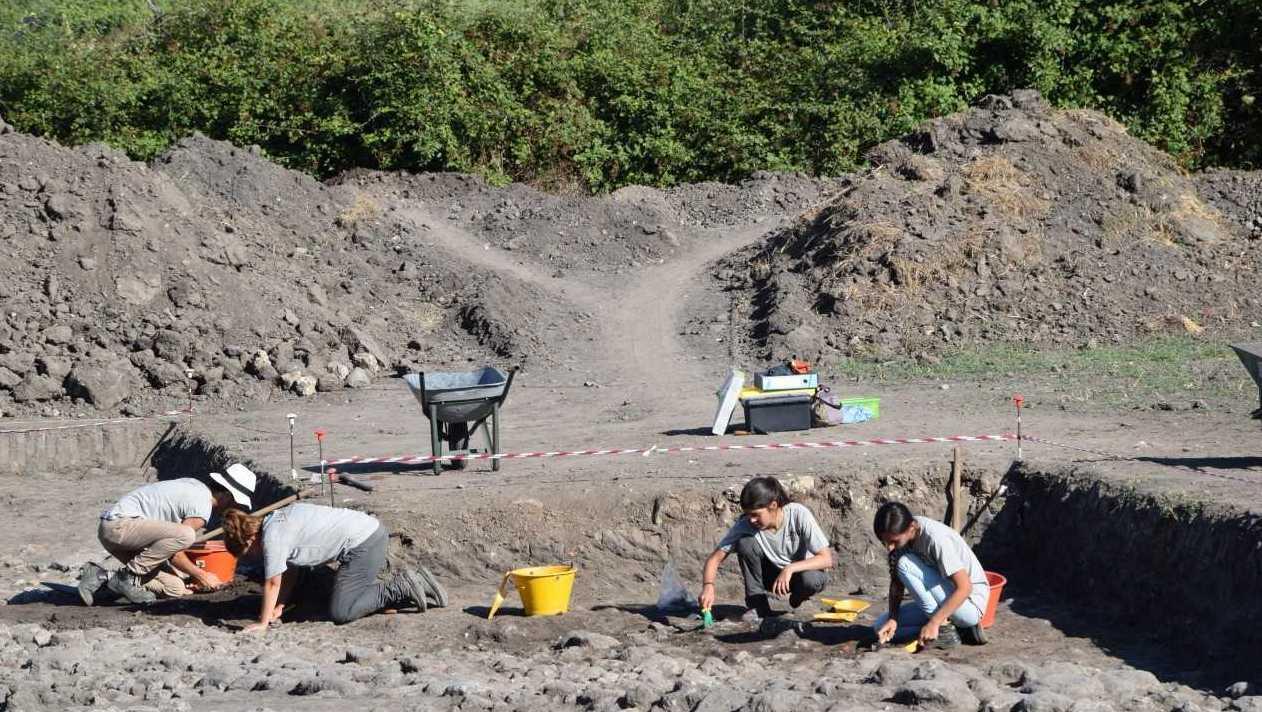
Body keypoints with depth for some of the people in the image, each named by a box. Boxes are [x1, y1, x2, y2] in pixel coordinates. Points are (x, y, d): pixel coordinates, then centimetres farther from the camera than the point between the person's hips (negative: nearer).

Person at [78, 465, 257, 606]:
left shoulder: (195, 485, 14)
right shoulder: (202, 509, -15)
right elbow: (174, 554, -12)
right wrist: (201, 576, 1)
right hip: (119, 524, -10)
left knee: (175, 588, 1)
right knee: (184, 535, -30)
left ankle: (101, 578, 6)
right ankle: (129, 575, -16)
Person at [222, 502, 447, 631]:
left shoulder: (273, 536, -13)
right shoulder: (278, 521, 15)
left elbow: (273, 582, -8)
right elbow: (290, 571, 22)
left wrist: (263, 623, 0)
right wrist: (279, 606, 19)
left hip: (363, 544, -10)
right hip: (371, 530, 10)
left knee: (340, 612, -8)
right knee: (355, 594, 21)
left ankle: (402, 587, -5)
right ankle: (408, 584, 15)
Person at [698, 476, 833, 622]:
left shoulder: (799, 515, -28)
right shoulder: (745, 524, -21)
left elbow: (827, 559, -30)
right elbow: (715, 559, -19)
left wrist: (790, 569, -43)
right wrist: (708, 585, -39)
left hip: (802, 570, -2)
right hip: (772, 575, 2)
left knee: (811, 579, -37)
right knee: (745, 543, -25)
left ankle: (797, 598, -1)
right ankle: (758, 606, -12)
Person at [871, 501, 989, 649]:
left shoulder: (936, 538, -28)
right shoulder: (900, 536, -5)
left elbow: (965, 588, -29)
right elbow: (897, 581, 1)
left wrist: (933, 623, -31)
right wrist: (892, 618, -14)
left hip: (971, 603, -8)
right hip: (942, 602, 9)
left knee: (906, 564, -23)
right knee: (881, 627, -1)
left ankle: (944, 629, -14)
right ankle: (959, 629, 0)